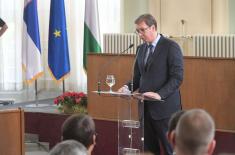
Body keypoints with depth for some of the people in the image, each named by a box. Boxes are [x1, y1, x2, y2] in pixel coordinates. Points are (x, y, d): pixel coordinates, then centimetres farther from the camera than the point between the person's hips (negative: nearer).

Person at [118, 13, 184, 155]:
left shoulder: (171, 47, -7)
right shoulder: (141, 49, 15)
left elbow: (177, 77, -12)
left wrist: (160, 94, -23)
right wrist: (128, 87, 0)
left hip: (165, 107, -7)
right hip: (145, 107, 7)